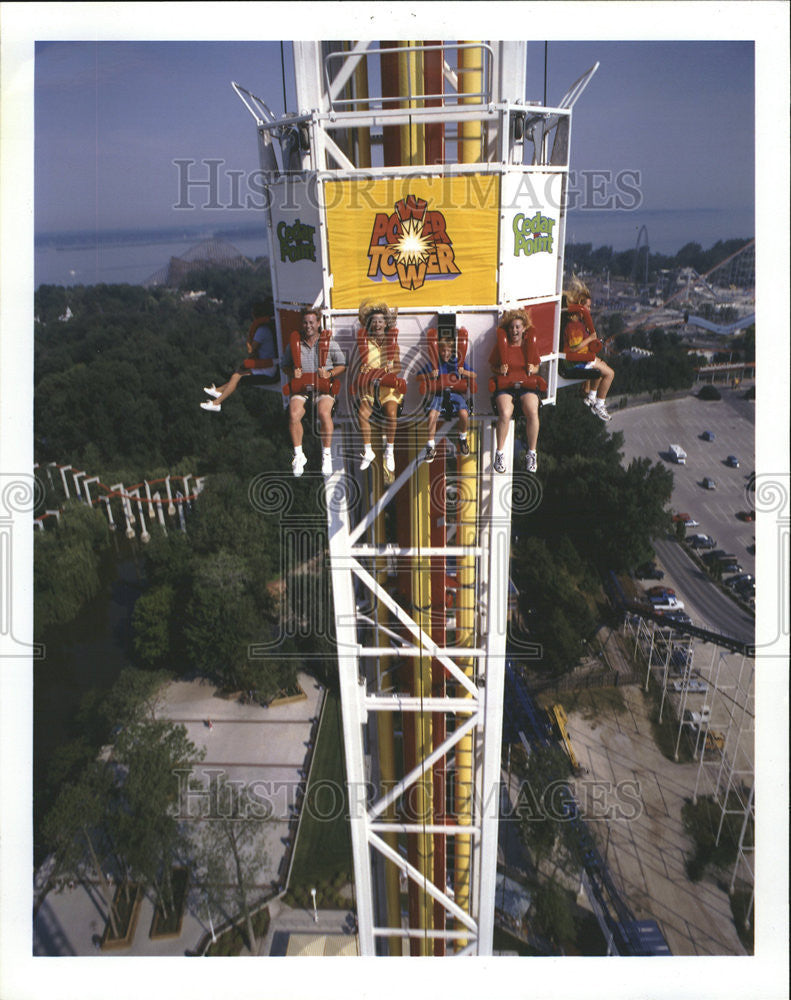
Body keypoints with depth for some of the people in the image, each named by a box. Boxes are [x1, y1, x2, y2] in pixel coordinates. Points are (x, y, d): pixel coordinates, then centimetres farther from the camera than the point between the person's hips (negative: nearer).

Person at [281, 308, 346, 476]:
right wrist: (292, 373, -1)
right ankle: (299, 455, -11)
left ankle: (326, 456, -17)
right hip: (300, 387, 2)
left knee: (324, 413, -33)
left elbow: (342, 365, 11)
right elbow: (285, 365, 22)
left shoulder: (329, 341, 9)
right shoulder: (294, 343, 13)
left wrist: (329, 374, -8)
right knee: (294, 414, -29)